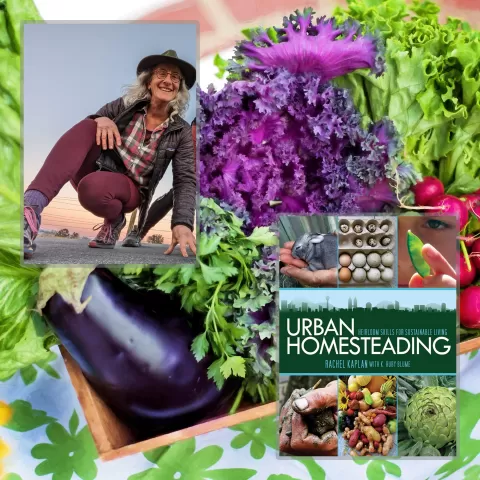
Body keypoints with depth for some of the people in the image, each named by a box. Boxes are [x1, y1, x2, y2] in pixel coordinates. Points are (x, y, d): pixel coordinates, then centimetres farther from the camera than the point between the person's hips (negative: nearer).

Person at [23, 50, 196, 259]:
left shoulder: (181, 132, -4)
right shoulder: (125, 105, 0)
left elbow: (185, 180, -12)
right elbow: (84, 128, 3)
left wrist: (182, 223, -30)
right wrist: (100, 119, -22)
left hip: (129, 189, -2)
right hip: (96, 170, 3)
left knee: (92, 186, -38)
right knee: (88, 126, -28)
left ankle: (115, 221, -2)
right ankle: (31, 208, -44)